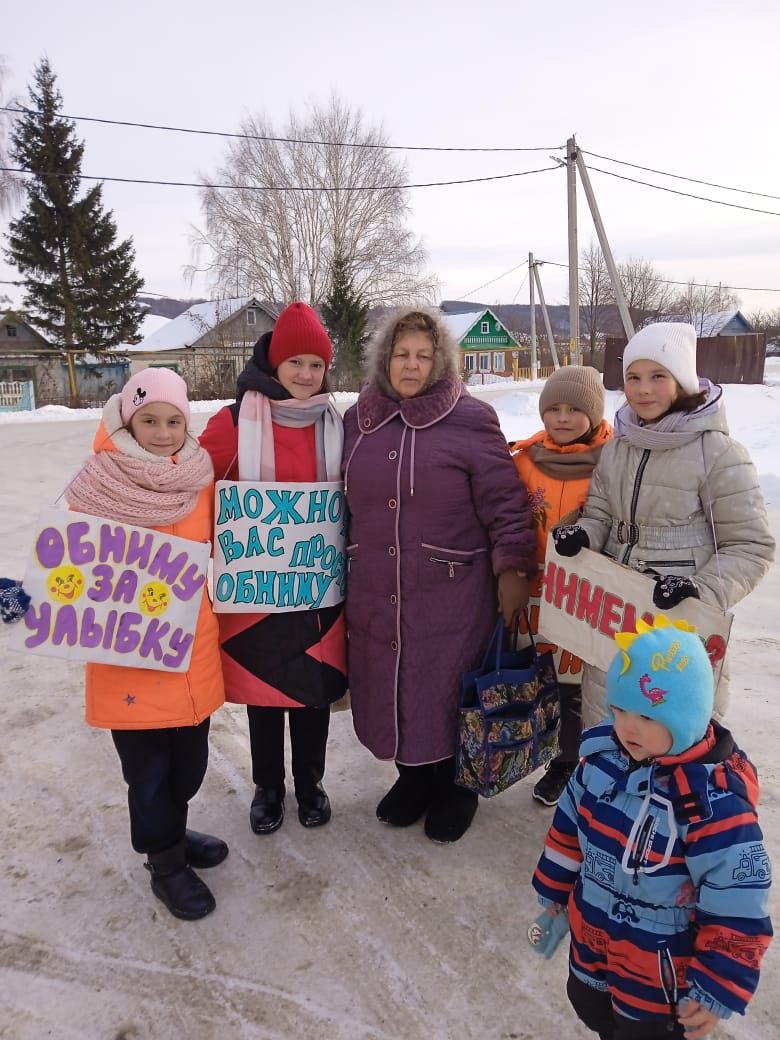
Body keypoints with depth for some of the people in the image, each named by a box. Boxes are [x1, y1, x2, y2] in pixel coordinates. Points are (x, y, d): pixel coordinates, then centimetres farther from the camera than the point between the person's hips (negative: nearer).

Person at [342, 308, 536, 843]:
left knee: (450, 690, 8)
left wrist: (513, 567, -11)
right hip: (376, 594, 5)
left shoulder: (470, 419, -7)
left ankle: (456, 787, 32)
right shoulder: (359, 420, 8)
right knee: (391, 687, 15)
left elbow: (505, 501, -7)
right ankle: (413, 776, 39)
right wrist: (344, 569, 20)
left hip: (452, 595, -4)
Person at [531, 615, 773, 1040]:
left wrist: (717, 989, -20)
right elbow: (570, 828, 3)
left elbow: (737, 907, -25)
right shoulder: (602, 757, -12)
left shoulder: (715, 800, -32)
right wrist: (554, 894, 12)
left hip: (661, 968, -6)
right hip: (591, 937, 6)